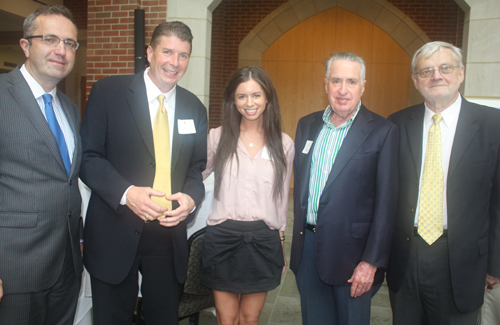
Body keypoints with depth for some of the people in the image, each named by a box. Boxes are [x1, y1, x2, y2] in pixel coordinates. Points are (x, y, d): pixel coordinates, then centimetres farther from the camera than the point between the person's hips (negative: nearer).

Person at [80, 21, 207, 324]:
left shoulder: (195, 108, 7)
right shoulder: (108, 91, -5)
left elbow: (197, 166, 10)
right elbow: (88, 156, -7)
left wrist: (191, 197, -11)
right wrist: (126, 193, -22)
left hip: (170, 235, 3)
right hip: (115, 233, -2)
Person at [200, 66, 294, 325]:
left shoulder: (283, 144, 2)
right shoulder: (218, 137, -2)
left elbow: (282, 197, 9)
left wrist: (281, 243, 13)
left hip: (263, 239, 1)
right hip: (222, 238, -1)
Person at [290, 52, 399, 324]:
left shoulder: (383, 132, -8)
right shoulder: (307, 125, 7)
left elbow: (386, 202, -10)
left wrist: (372, 261, -12)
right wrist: (299, 235, 11)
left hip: (351, 251, -4)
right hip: (307, 245, 4)